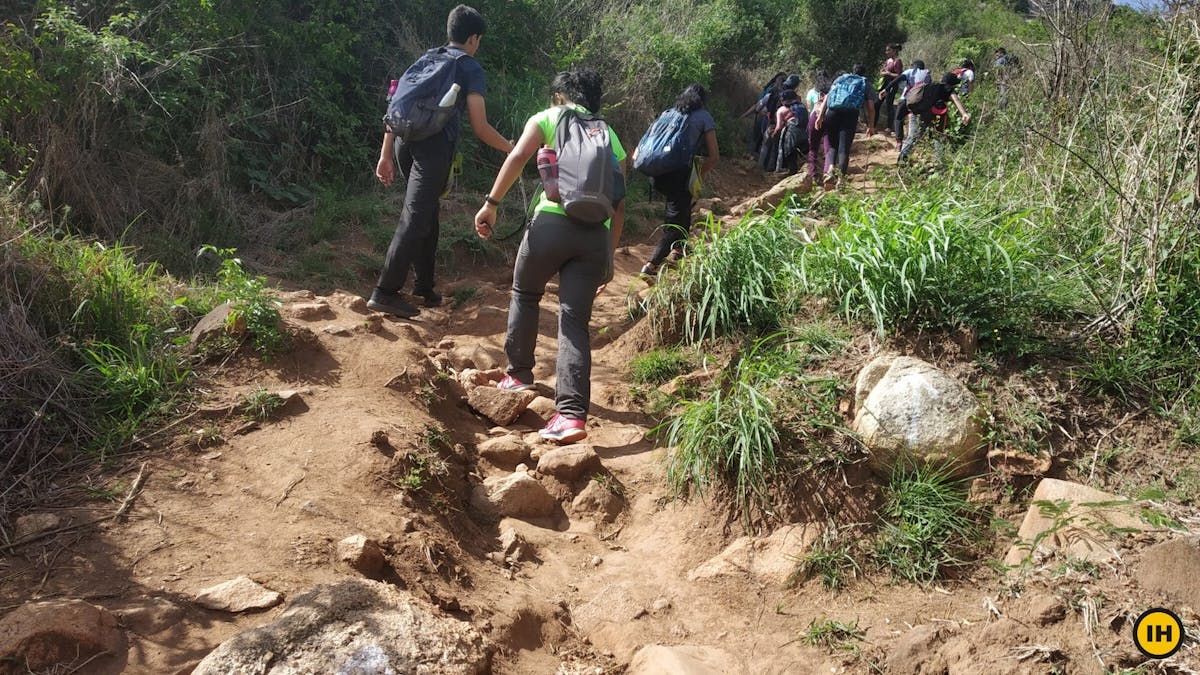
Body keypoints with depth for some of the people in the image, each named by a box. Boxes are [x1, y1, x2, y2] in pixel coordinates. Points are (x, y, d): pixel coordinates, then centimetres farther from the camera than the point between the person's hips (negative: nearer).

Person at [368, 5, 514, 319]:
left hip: (406, 140, 7)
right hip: (435, 145, -7)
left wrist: (386, 155, 21)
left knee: (427, 215, 18)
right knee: (416, 219, -8)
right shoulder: (470, 67, 7)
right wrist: (512, 148, 16)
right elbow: (480, 127, 1)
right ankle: (384, 292, -11)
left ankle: (424, 289, 22)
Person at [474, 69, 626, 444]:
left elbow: (518, 156, -5)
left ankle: (519, 374, 32)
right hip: (596, 234, 3)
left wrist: (491, 202, -5)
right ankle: (572, 413, -12)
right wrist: (609, 257, 22)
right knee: (575, 320, 1)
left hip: (553, 222, -3)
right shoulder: (610, 137, 24)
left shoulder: (549, 118, 14)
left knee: (525, 293, 24)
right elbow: (619, 206, 19)